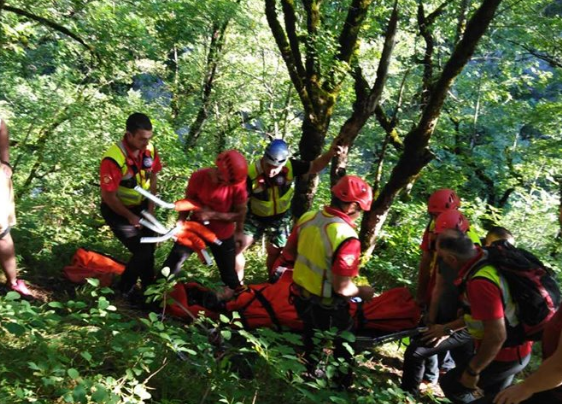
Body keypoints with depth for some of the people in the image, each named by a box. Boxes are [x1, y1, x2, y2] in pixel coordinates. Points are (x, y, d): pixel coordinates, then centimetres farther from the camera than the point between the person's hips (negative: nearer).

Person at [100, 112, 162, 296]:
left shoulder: (150, 149, -15)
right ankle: (124, 290, 17)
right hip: (117, 211, -6)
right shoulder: (113, 159, -34)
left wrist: (150, 208, 0)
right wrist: (130, 217, -15)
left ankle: (149, 286, 43)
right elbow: (109, 197, -26)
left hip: (140, 206, 6)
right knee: (142, 251, -8)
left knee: (149, 247, 18)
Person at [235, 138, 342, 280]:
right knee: (236, 248, -5)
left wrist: (329, 154, -31)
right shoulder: (251, 174, -33)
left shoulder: (290, 166, -27)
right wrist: (238, 230, -19)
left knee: (274, 252, 15)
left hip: (281, 217, 1)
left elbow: (315, 167, -12)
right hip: (256, 217, -1)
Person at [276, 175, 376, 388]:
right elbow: (341, 287, -29)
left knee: (311, 338, 32)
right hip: (325, 306, -7)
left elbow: (288, 253, 4)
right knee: (343, 347, 21)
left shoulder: (308, 217, -9)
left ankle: (309, 376, 54)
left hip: (300, 295, 7)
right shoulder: (346, 238, -32)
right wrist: (362, 292, -9)